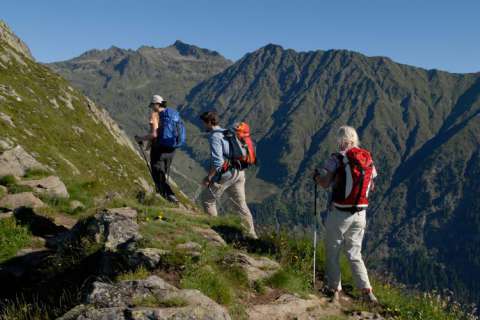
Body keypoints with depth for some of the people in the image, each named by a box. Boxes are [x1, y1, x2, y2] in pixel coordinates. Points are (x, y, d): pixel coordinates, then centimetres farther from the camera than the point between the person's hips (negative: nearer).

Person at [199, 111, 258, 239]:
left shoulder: (214, 136, -13)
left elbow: (217, 161, -23)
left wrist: (208, 178, -13)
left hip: (225, 174, -9)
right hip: (239, 172, 9)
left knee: (208, 199, 10)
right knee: (240, 204, 16)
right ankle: (251, 233, 21)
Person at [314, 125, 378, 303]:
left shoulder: (337, 159, -12)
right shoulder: (368, 159, 4)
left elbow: (325, 183, -20)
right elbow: (371, 187, 13)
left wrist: (316, 176, 0)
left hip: (339, 213, -5)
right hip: (360, 214, 5)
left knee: (332, 252, 12)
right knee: (354, 254, 16)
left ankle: (335, 290, 16)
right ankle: (367, 291, 9)